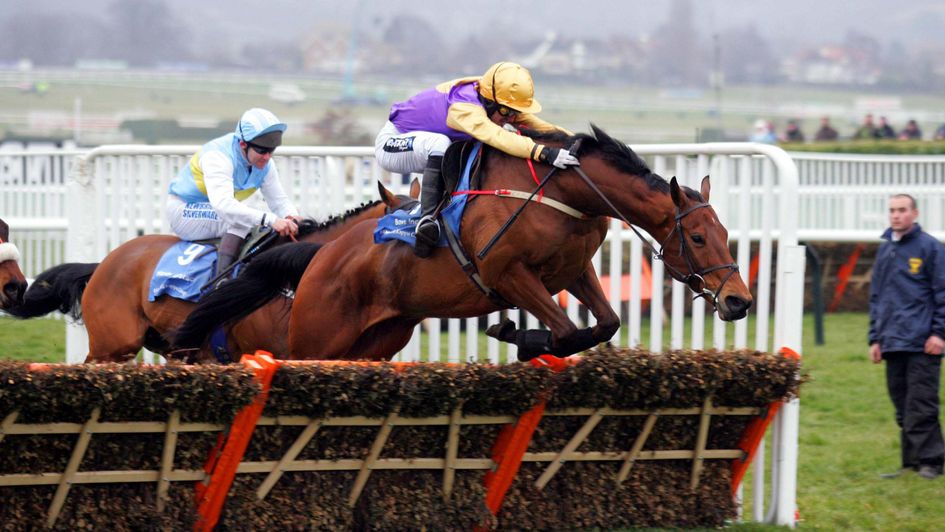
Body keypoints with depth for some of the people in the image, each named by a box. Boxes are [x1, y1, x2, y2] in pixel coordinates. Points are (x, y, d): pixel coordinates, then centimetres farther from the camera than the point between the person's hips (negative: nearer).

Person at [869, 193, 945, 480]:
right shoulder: (884, 250, 17)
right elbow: (876, 297, 21)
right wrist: (875, 337, 16)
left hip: (922, 345, -6)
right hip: (892, 344, 6)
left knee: (922, 406, -9)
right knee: (903, 409, 8)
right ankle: (911, 462, 12)